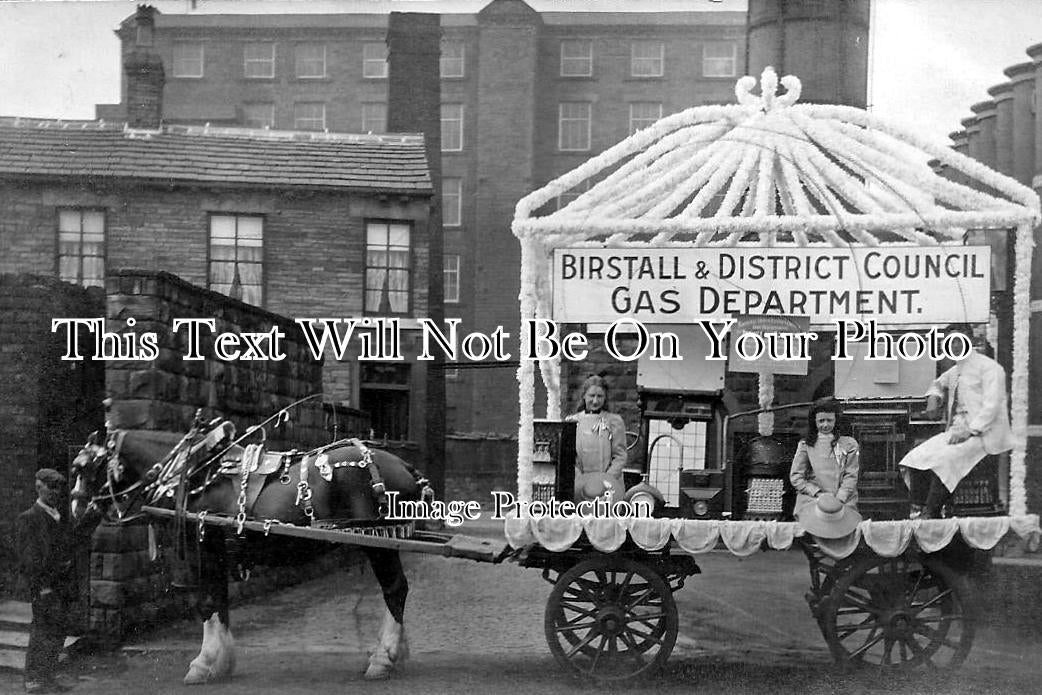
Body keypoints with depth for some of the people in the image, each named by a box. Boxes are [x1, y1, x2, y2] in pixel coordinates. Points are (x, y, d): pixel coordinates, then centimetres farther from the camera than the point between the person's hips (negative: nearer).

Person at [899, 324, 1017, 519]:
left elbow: (992, 405, -14)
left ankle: (930, 515, -26)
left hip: (981, 434, -8)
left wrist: (970, 431, -24)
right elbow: (938, 384, 42)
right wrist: (933, 398, 19)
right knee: (915, 459, -14)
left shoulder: (988, 367, -4)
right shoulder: (955, 371, 20)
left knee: (942, 459, -32)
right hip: (954, 430, 8)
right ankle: (917, 511, -17)